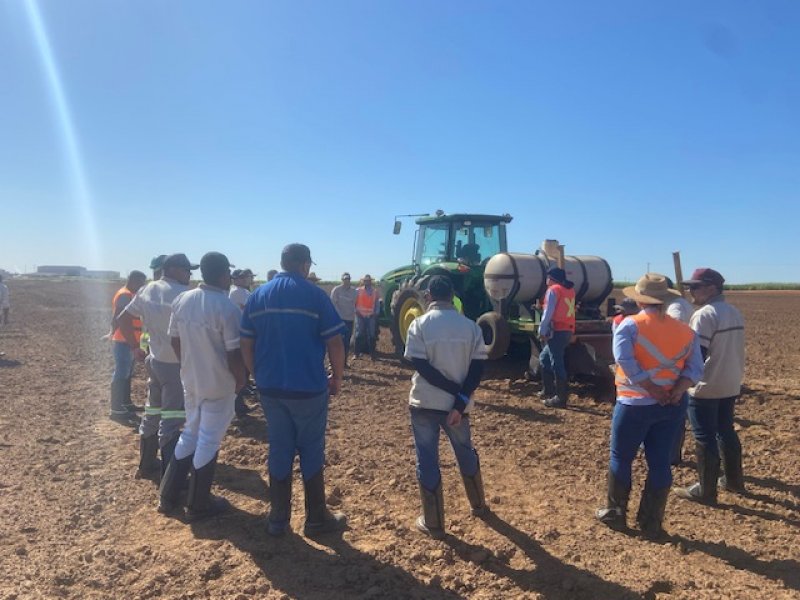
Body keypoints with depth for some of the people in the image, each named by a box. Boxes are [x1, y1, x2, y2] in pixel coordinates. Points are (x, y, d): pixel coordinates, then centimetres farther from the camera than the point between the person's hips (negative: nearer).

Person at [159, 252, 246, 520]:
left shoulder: (181, 300, -1)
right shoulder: (227, 308, -22)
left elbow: (174, 340, 9)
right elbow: (234, 353, -20)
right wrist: (240, 379, -3)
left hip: (190, 380, 7)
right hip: (219, 385, -6)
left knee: (190, 434, 21)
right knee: (208, 441, 6)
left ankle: (168, 497, 29)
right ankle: (198, 504, 20)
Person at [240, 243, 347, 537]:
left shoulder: (257, 296, 4)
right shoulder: (315, 295, -9)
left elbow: (246, 345, 5)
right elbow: (334, 342, -10)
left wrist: (259, 377, 16)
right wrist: (337, 377, 4)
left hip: (270, 388, 4)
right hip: (308, 388, -4)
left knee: (279, 450, 15)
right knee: (311, 451, 10)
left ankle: (278, 519, 23)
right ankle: (316, 518, 21)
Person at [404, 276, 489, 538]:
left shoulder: (419, 324, -7)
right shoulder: (470, 326, -1)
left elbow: (421, 366, -15)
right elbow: (478, 367, -8)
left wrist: (455, 391, -12)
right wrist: (461, 399, -11)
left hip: (425, 402, -3)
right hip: (456, 404, 3)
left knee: (427, 460, 8)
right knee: (466, 452, 23)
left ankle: (433, 523, 16)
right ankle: (478, 504, 41)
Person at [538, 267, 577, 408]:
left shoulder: (553, 290, -9)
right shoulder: (570, 289, 17)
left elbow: (548, 313, -14)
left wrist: (542, 331, -10)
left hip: (557, 331, -9)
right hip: (568, 330, 9)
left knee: (556, 363, -5)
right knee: (545, 357, 21)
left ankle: (560, 398, -3)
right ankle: (548, 390, 25)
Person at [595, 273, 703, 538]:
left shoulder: (630, 325, -10)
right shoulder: (685, 330, 5)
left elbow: (625, 360, -21)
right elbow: (695, 367, -2)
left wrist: (652, 390, -16)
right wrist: (678, 390, -11)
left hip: (635, 404, -4)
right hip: (672, 406, 4)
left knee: (621, 458, 12)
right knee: (660, 462, 11)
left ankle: (615, 513, 25)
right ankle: (652, 523, 21)